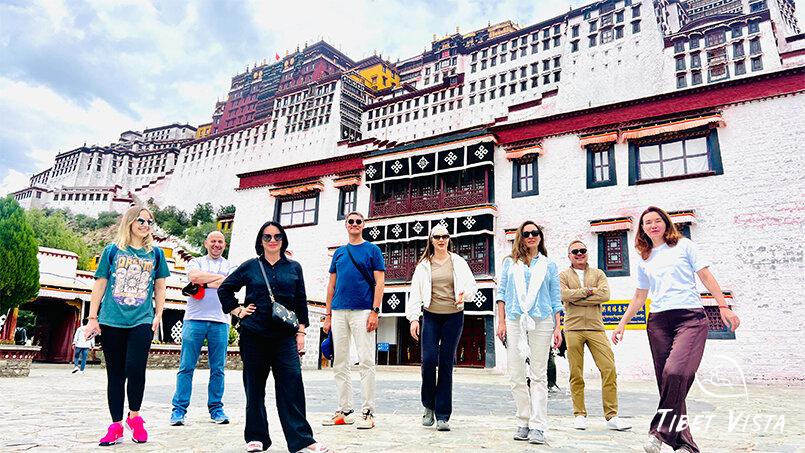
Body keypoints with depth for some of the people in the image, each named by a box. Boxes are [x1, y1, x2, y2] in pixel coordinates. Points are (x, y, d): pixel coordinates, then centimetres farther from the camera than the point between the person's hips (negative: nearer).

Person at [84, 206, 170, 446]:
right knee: (115, 374, 6)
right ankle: (116, 426, 17)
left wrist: (158, 315, 5)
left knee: (135, 368, -13)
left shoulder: (156, 253, 8)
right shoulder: (112, 250, 6)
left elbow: (159, 287, 13)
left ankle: (134, 416, 12)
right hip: (112, 321, 1)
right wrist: (93, 318, 3)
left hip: (142, 320, 0)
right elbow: (100, 284, 6)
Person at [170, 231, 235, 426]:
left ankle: (216, 408, 13)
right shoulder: (196, 262, 13)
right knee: (186, 367, -1)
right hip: (195, 320, -1)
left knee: (218, 369, 4)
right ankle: (179, 408, 7)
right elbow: (194, 276, -10)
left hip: (220, 322, 1)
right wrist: (219, 278, -3)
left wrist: (204, 283, -4)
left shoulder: (230, 266, 14)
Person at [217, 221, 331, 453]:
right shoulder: (250, 267, 7)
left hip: (285, 336, 0)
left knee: (292, 385, -7)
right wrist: (237, 311, 7)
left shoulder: (294, 268, 8)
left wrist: (301, 332, 4)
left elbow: (301, 302, 10)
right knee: (254, 387, 8)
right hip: (254, 335, 1)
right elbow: (224, 288, 17)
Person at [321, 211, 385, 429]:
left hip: (362, 311, -5)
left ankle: (368, 412, 2)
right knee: (339, 363, 8)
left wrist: (375, 311, -13)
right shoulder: (339, 252, 16)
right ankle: (344, 411, 17)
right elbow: (331, 285, 17)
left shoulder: (372, 250, 4)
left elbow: (379, 282, -3)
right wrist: (328, 315, 11)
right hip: (339, 312, 5)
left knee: (366, 361, -5)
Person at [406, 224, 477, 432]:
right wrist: (413, 318, -6)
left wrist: (464, 293, -19)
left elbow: (472, 285, 4)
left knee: (446, 363, 0)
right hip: (431, 316, 0)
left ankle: (443, 416, 6)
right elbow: (415, 292, 3)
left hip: (453, 316, 0)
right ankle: (429, 406, 12)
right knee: (429, 359, -12)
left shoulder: (458, 262, 6)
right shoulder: (424, 265, 7)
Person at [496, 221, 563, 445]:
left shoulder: (549, 265, 13)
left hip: (541, 322, -1)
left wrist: (557, 328, 2)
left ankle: (537, 426, 1)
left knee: (539, 375, -2)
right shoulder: (510, 262, 13)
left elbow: (555, 300, 11)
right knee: (516, 375, 2)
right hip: (514, 321, 1)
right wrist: (501, 322, 1)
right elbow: (501, 292, 10)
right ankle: (523, 422, 12)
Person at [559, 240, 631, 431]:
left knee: (609, 370, -5)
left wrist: (576, 297, -7)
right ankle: (579, 415, 12)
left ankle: (611, 416, 4)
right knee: (576, 374, 2)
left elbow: (605, 294, -4)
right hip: (573, 329, -1)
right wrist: (589, 290, -6)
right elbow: (564, 295, -9)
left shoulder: (598, 274, 15)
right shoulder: (563, 276, 11)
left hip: (596, 328, 2)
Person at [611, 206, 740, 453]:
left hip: (690, 317, -4)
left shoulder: (684, 246, 10)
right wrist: (622, 324, 21)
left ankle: (661, 431, -16)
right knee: (667, 382, -1)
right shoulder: (645, 260, 19)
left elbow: (706, 277, 6)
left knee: (675, 372, -26)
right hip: (658, 322, 4)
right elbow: (639, 297, 24)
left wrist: (724, 306, -4)